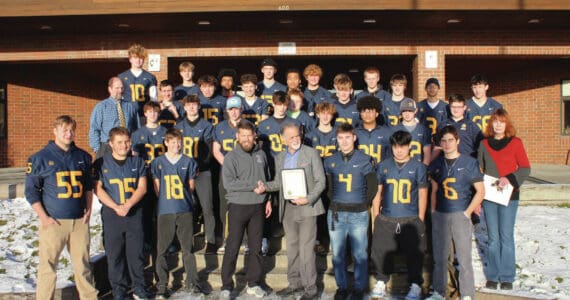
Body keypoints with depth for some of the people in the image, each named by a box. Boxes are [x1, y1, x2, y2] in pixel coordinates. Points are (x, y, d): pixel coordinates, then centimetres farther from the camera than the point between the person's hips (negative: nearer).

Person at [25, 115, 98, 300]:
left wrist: (88, 210, 9)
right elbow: (31, 191, 0)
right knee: (48, 265, 1)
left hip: (80, 221, 3)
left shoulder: (83, 157, 10)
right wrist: (43, 217, -7)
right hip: (53, 222, -3)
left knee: (83, 264, 9)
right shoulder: (41, 158, -1)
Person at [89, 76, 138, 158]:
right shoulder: (100, 107, 3)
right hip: (107, 149, -2)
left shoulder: (130, 106, 12)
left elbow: (135, 129, 14)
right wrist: (97, 149, -8)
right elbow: (94, 130, 0)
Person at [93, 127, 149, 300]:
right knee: (114, 254, 5)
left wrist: (128, 205, -13)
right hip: (111, 214, -1)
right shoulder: (101, 164, 3)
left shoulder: (138, 162, 8)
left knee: (136, 252, 4)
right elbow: (98, 189, -4)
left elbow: (142, 187, 1)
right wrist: (116, 207, -15)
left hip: (134, 213, 1)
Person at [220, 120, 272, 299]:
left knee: (256, 247, 10)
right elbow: (228, 183, -17)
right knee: (232, 247, 0)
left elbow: (267, 179, 16)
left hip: (258, 207, 4)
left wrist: (268, 199, 8)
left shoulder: (261, 155, 8)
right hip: (238, 206, -4)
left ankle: (254, 283, 21)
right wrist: (253, 187, -16)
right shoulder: (231, 157, -6)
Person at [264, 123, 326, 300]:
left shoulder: (311, 153, -3)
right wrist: (264, 186, -4)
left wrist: (309, 199, -18)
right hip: (287, 209, 5)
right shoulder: (279, 158, 12)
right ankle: (295, 283, 26)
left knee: (306, 249, -5)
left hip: (306, 208, -5)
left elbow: (321, 181, -6)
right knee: (292, 248, 13)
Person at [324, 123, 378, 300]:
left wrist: (364, 203, 3)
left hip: (358, 214, -2)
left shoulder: (364, 160, -1)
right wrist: (334, 201, 6)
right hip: (336, 213, 2)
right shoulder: (330, 161, 6)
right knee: (337, 254, 8)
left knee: (360, 254, 3)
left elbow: (373, 186, 5)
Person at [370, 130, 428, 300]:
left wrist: (420, 220, 2)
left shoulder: (418, 167, 2)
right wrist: (375, 217, 7)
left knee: (414, 254, 4)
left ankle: (415, 286, 21)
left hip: (411, 220, -1)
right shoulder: (383, 166, 6)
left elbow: (422, 196, 5)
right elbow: (377, 193, 10)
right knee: (381, 253, 4)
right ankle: (381, 283, 23)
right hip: (386, 220, 2)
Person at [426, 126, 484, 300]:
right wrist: (433, 212, 7)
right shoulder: (436, 164, 9)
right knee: (439, 257, 11)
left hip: (461, 215, -4)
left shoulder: (469, 163, -3)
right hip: (440, 215, 4)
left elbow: (480, 191, -2)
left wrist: (468, 212, -8)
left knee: (464, 258, 0)